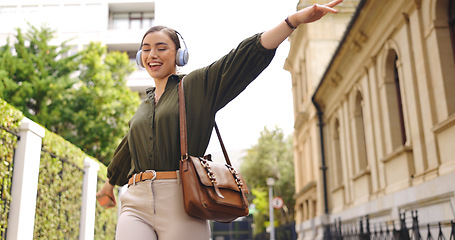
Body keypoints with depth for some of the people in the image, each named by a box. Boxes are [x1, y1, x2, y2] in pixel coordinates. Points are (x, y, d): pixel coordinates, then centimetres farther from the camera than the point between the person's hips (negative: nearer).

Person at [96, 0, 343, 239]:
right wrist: (109, 184, 56)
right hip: (136, 206, 4)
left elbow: (248, 54, -3)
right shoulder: (142, 109, 23)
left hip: (181, 204, -4)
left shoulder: (198, 85, 8)